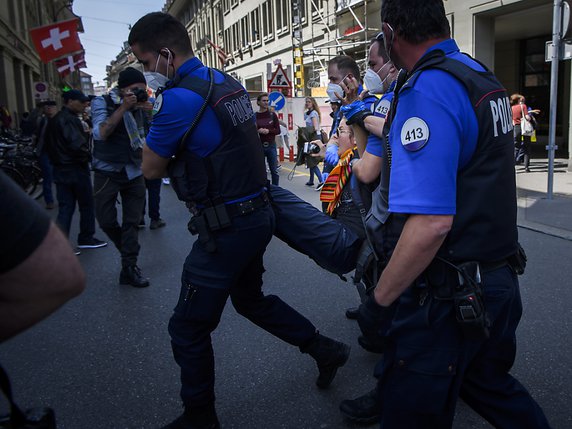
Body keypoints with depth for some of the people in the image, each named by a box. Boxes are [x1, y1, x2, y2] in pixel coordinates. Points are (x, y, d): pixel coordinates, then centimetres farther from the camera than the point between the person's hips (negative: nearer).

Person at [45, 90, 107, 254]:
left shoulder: (54, 120, 14)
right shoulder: (70, 119, -17)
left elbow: (50, 146, 17)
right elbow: (78, 145, -26)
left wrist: (57, 160, 17)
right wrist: (88, 156, -10)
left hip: (60, 170, 8)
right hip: (76, 169, -8)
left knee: (65, 208, 8)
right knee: (87, 206, 8)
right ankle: (86, 239, 18)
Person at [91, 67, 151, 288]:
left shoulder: (139, 106, 4)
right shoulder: (102, 103, -6)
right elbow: (101, 133, -22)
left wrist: (150, 113, -14)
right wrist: (123, 108, -24)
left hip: (134, 172, 3)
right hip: (108, 172, -2)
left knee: (132, 222, 1)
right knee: (106, 220, -1)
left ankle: (129, 268, 9)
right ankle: (128, 250, 27)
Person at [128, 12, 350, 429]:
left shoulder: (179, 98, -19)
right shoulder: (230, 83, 8)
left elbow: (151, 169, -9)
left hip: (226, 229, -9)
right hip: (258, 213, 9)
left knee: (188, 329, 7)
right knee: (250, 298, 29)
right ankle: (325, 350, 36)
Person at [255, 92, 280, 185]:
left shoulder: (272, 115, 5)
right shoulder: (254, 116, 0)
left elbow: (278, 130, 3)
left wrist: (268, 131, -13)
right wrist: (258, 131, -17)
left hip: (271, 145, 1)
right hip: (259, 146, -1)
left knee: (274, 170, 4)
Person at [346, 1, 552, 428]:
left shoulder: (428, 90, -22)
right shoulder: (483, 75, 7)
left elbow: (432, 224, -30)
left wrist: (380, 300, -17)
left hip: (450, 299, -9)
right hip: (501, 279, 9)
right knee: (492, 386, 29)